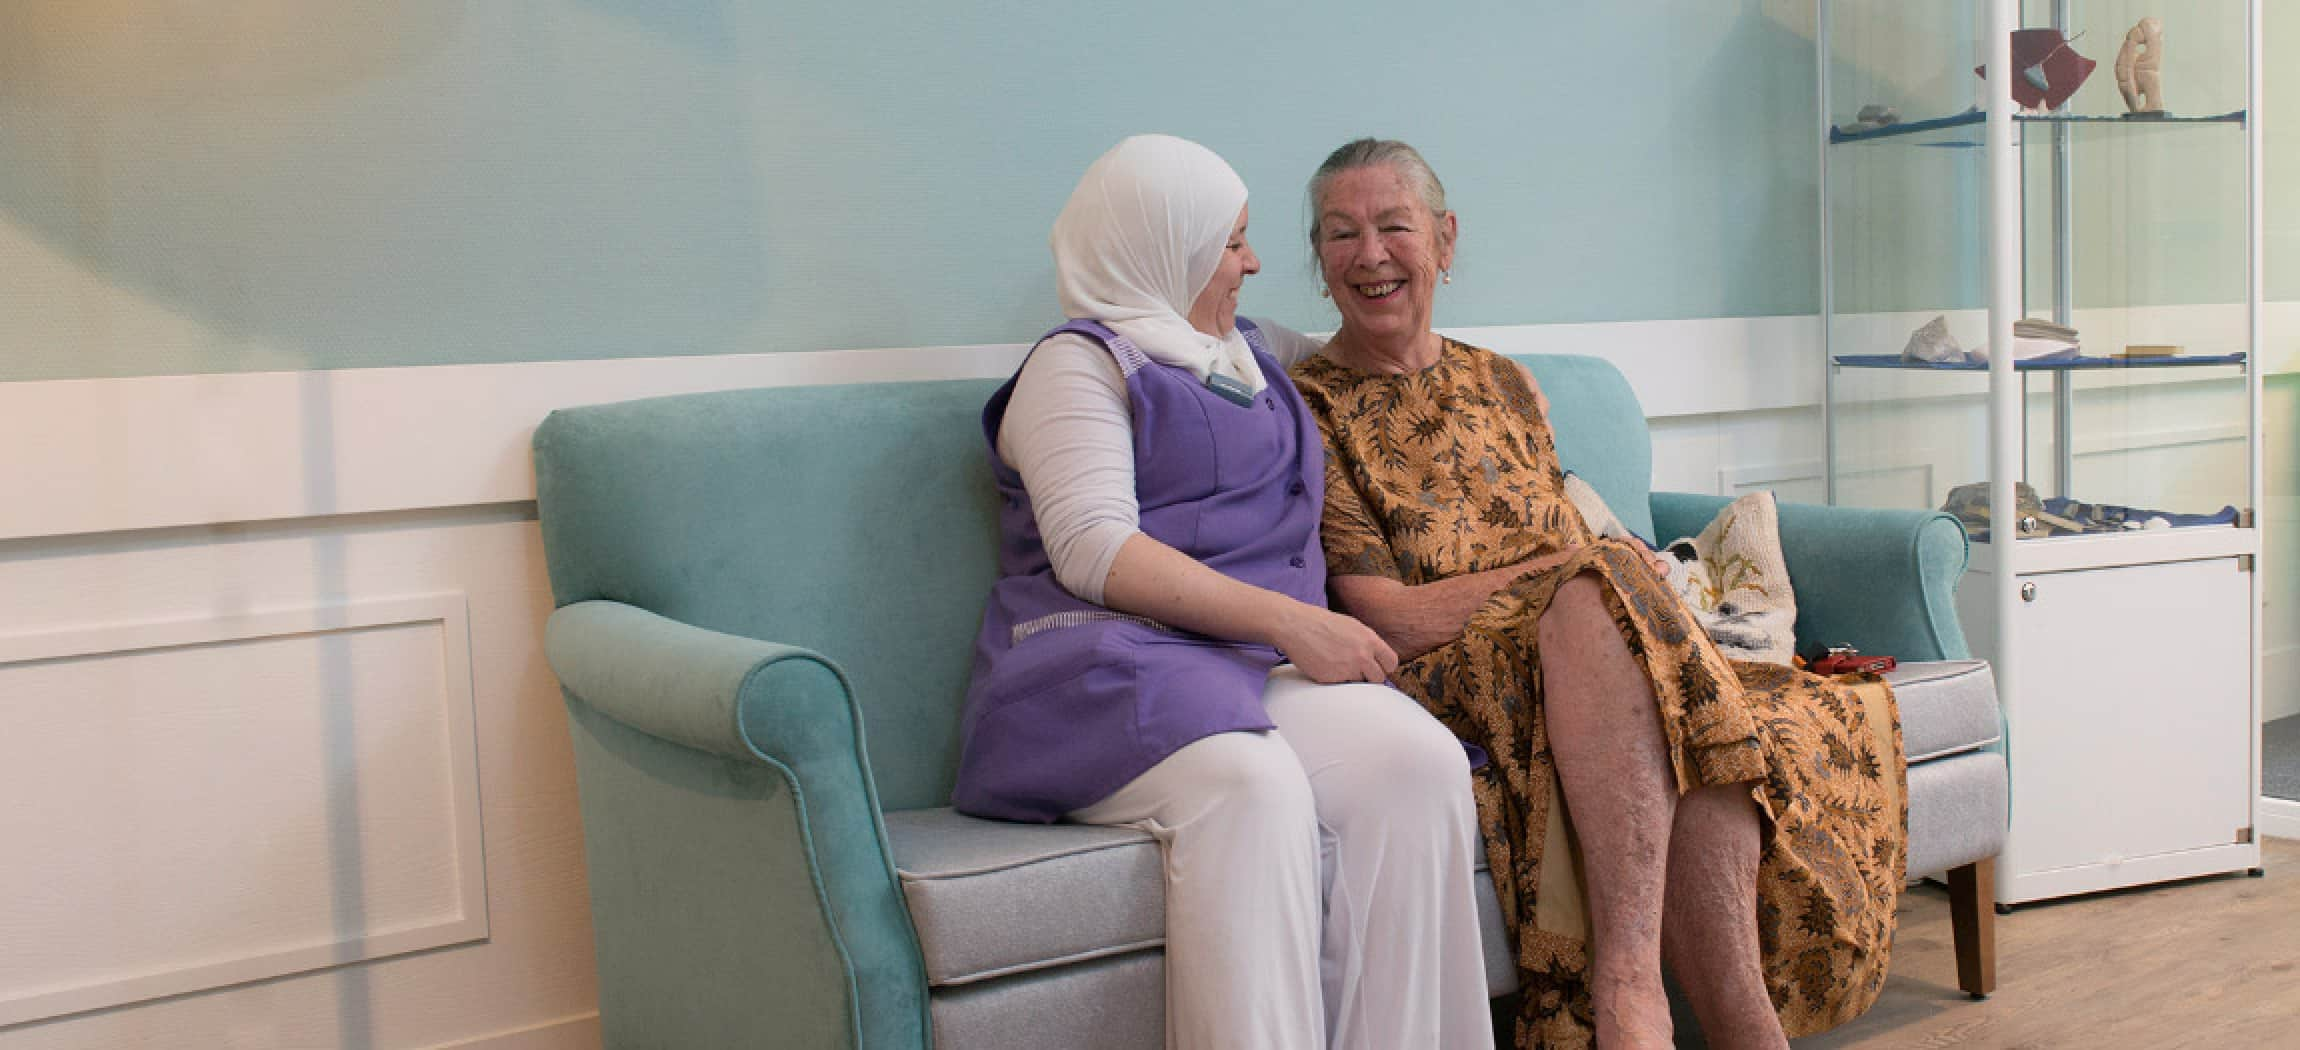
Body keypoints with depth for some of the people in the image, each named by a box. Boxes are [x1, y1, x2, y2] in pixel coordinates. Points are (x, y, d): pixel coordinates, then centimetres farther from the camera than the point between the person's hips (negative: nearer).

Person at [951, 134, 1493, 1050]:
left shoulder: (1253, 353, 30)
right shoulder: (1080, 364, 6)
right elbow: (1092, 551, -11)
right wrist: (1288, 618, -18)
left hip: (1264, 663, 6)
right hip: (1113, 663, -6)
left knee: (1421, 761, -26)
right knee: (1252, 785, -38)